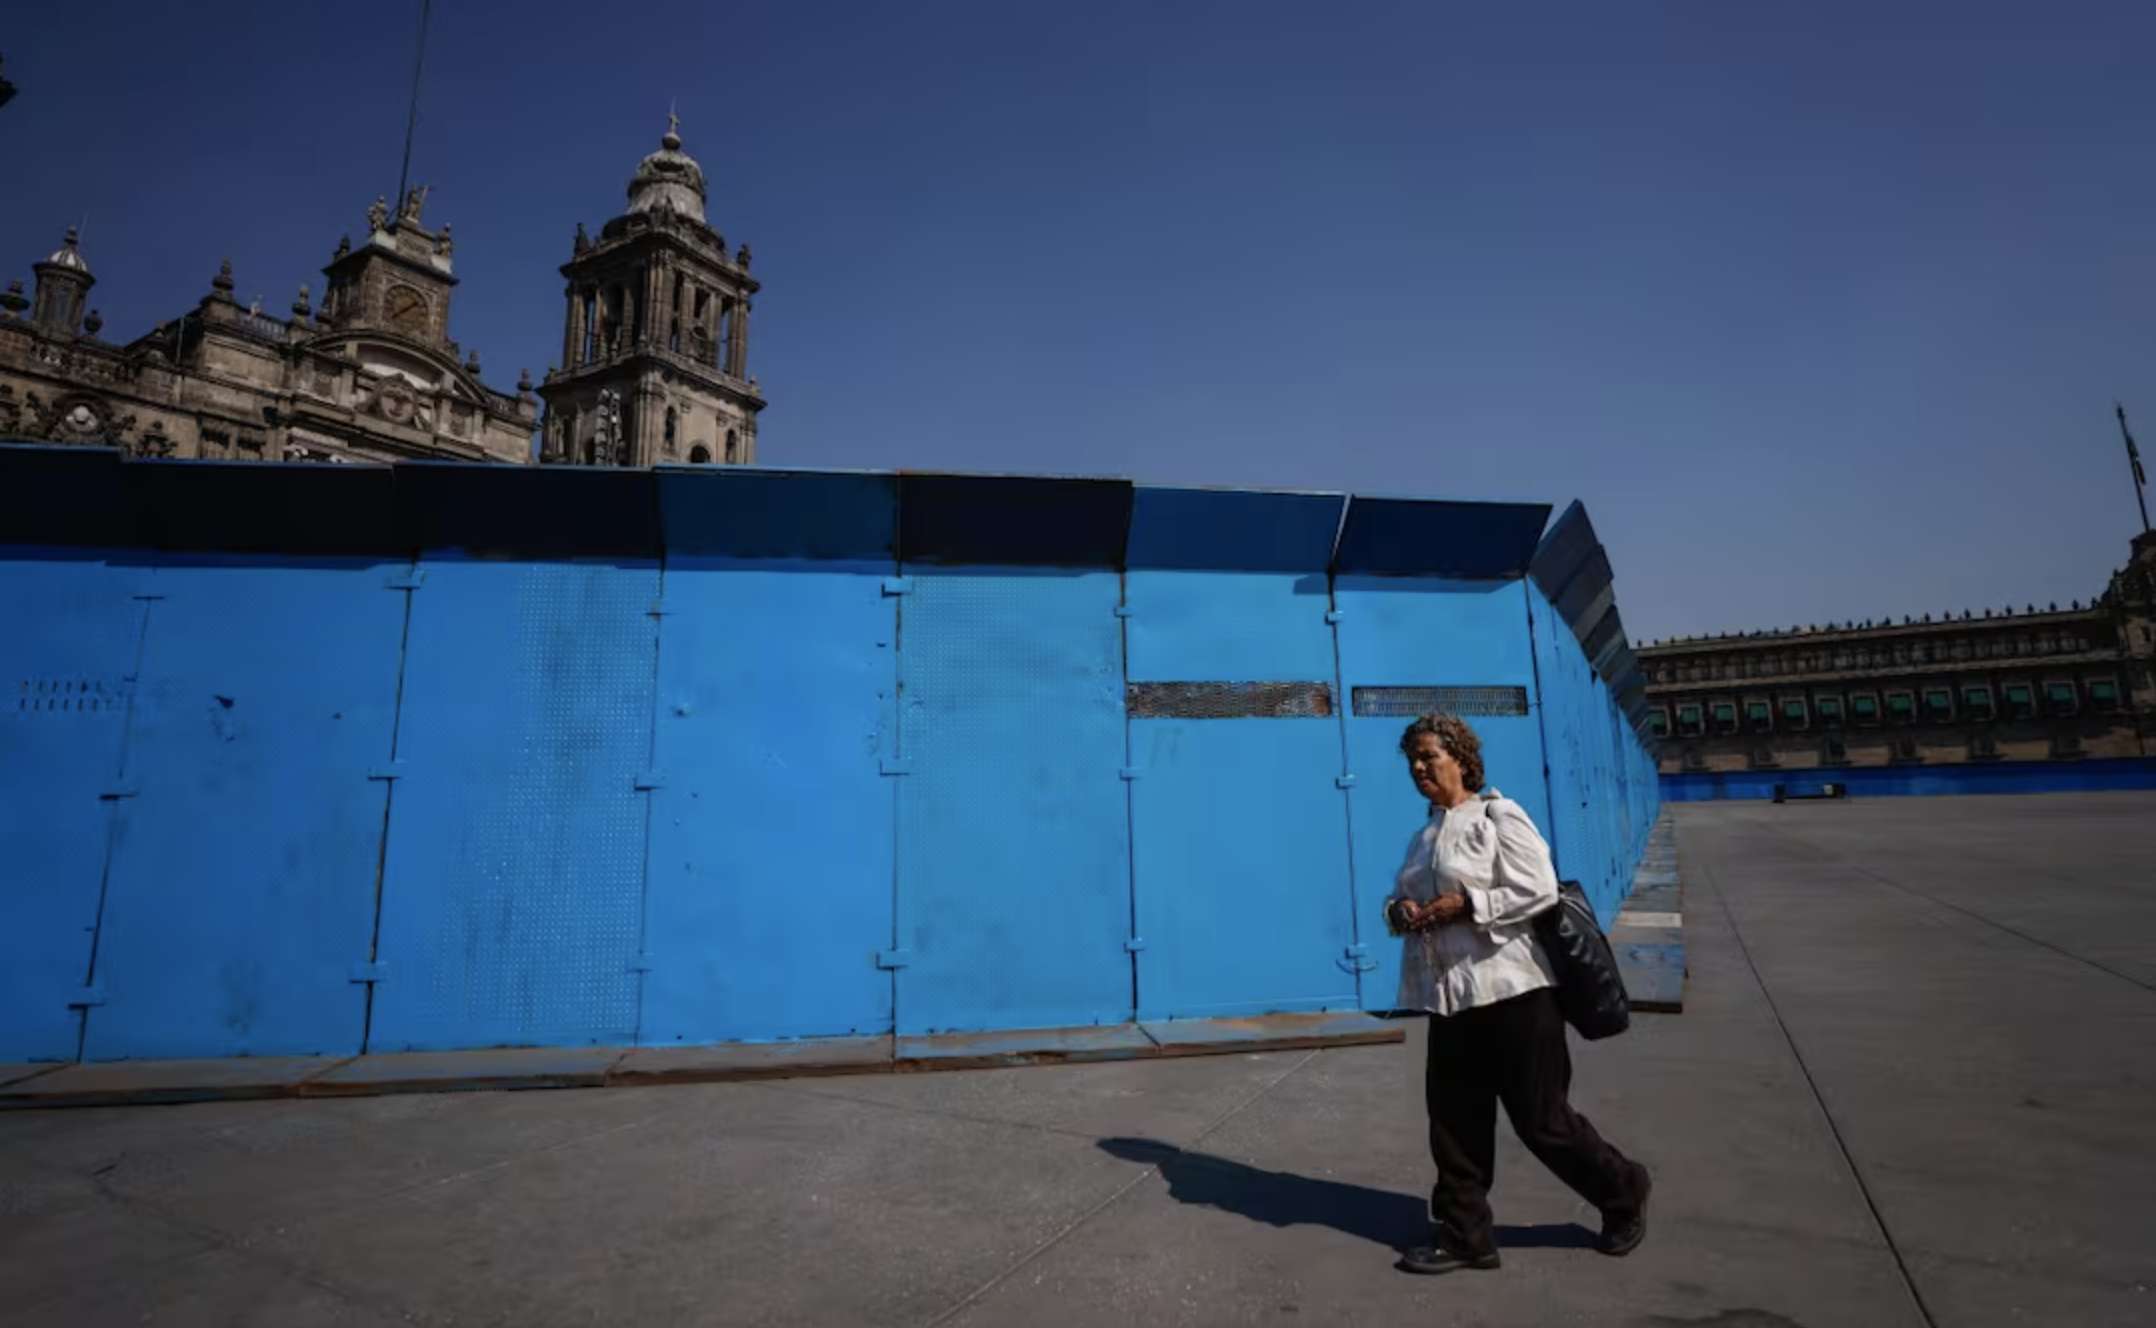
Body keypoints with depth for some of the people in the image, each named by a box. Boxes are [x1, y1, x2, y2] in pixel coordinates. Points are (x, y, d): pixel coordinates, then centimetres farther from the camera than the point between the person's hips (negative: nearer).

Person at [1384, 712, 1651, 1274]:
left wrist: (1465, 905, -22)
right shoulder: (1425, 836, 13)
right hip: (1449, 996, 7)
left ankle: (1623, 1194, 33)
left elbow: (1540, 890, -18)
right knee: (1455, 1121, 11)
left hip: (1509, 992, -7)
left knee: (1541, 1119, 6)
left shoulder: (1499, 816, -10)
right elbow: (1400, 897, 18)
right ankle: (1463, 1234, 25)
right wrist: (1399, 912, -5)